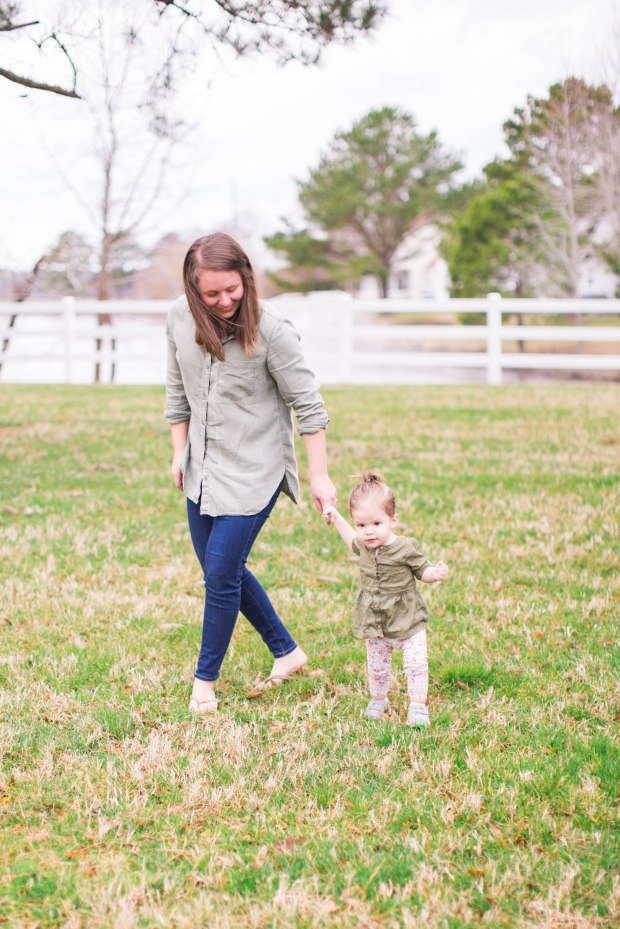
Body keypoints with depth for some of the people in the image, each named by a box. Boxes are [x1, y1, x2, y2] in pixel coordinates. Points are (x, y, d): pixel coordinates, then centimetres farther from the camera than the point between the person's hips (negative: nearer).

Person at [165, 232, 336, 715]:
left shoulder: (271, 331, -20)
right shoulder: (180, 318, -5)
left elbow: (308, 403, -13)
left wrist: (320, 475, -13)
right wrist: (179, 451, 10)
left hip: (254, 470, -6)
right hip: (203, 467, 6)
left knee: (221, 575, -6)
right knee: (222, 569, 15)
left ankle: (205, 680, 13)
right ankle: (287, 651, 33)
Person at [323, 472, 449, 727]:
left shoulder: (406, 548, -17)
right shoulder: (364, 546, -2)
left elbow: (422, 571, -4)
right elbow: (353, 542, 24)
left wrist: (436, 573, -25)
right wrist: (337, 519, 20)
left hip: (407, 619, -4)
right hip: (375, 624, 4)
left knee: (416, 663, -8)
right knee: (377, 667, 13)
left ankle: (418, 706, 7)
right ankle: (378, 700, 37)